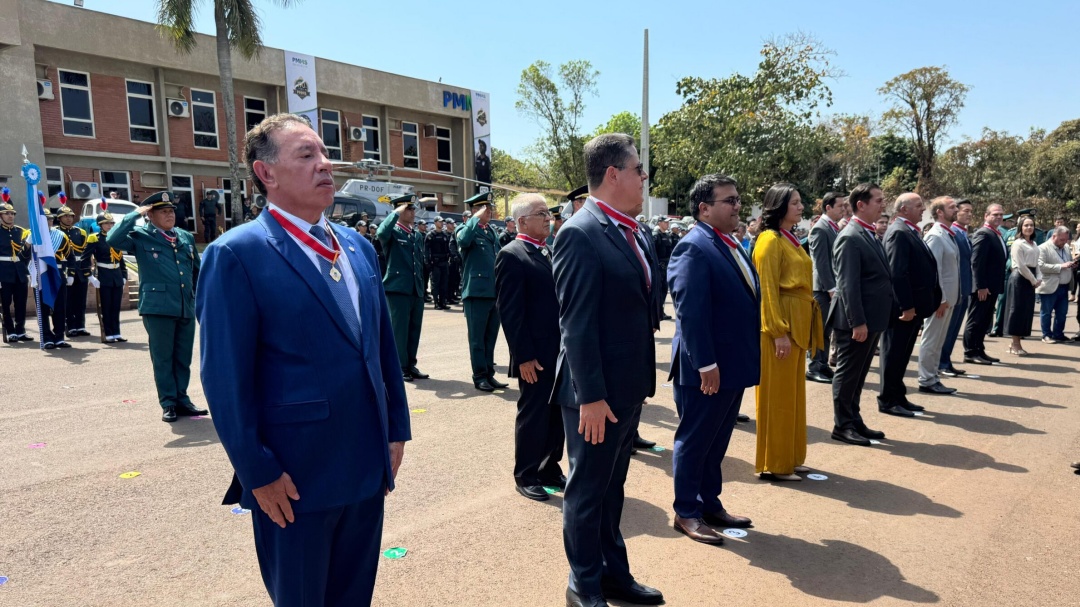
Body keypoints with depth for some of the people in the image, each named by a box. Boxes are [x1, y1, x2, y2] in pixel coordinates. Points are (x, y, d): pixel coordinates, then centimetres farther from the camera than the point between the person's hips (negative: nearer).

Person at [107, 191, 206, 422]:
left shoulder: (186, 237, 14)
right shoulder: (141, 236, 1)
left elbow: (198, 270, 22)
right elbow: (113, 239, -18)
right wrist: (135, 214, -10)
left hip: (187, 307, 4)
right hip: (158, 307, -4)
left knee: (183, 357, 10)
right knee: (162, 358, 3)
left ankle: (182, 399, 22)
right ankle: (168, 403, 12)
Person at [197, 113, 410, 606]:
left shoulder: (358, 247, 8)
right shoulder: (237, 255, -13)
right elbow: (226, 379, -14)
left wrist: (396, 429, 9)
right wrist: (258, 472, -13)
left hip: (368, 468, 6)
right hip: (295, 478, -6)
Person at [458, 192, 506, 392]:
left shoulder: (492, 231, 17)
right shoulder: (466, 229, -3)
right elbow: (462, 241, -28)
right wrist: (476, 218, -19)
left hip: (494, 291, 7)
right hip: (476, 291, -7)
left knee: (491, 336, 12)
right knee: (477, 338, 0)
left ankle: (489, 374, 20)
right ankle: (480, 376, 8)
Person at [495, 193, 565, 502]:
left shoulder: (550, 252, 14)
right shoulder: (511, 255, -12)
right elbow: (510, 311, -16)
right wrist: (524, 356, -19)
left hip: (561, 352, 8)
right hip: (536, 356, -8)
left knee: (558, 415, 15)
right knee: (533, 416, 6)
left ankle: (550, 469, 30)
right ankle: (525, 476, 21)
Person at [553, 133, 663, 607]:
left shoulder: (630, 230, 9)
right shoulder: (580, 234, -18)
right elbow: (576, 324, -21)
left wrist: (641, 379, 14)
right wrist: (591, 395, -21)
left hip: (628, 385, 9)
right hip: (597, 390, -8)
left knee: (611, 487, 21)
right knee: (587, 490, 9)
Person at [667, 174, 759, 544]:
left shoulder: (731, 245, 12)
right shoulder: (693, 248, -17)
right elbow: (690, 312, -22)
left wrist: (748, 359, 15)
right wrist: (706, 364, -23)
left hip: (735, 364, 9)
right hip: (707, 369, -9)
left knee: (717, 442, 19)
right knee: (694, 441, 6)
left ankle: (711, 503, 33)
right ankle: (686, 512, 20)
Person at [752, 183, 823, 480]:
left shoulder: (790, 239, 16)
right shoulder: (771, 240, -12)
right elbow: (768, 291, -18)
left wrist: (796, 327, 13)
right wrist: (779, 332, -22)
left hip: (797, 323, 9)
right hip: (780, 324, -9)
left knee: (792, 392, 15)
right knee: (777, 394, -2)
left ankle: (789, 457, 26)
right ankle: (773, 463, 8)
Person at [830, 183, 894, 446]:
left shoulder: (871, 235, 14)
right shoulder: (850, 237, -16)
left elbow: (880, 277, 17)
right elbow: (848, 284, -21)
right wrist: (857, 322, -22)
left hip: (872, 318, 9)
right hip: (856, 320, -9)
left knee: (858, 374, 17)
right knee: (848, 373, 2)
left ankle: (855, 421, 27)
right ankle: (843, 426, 13)